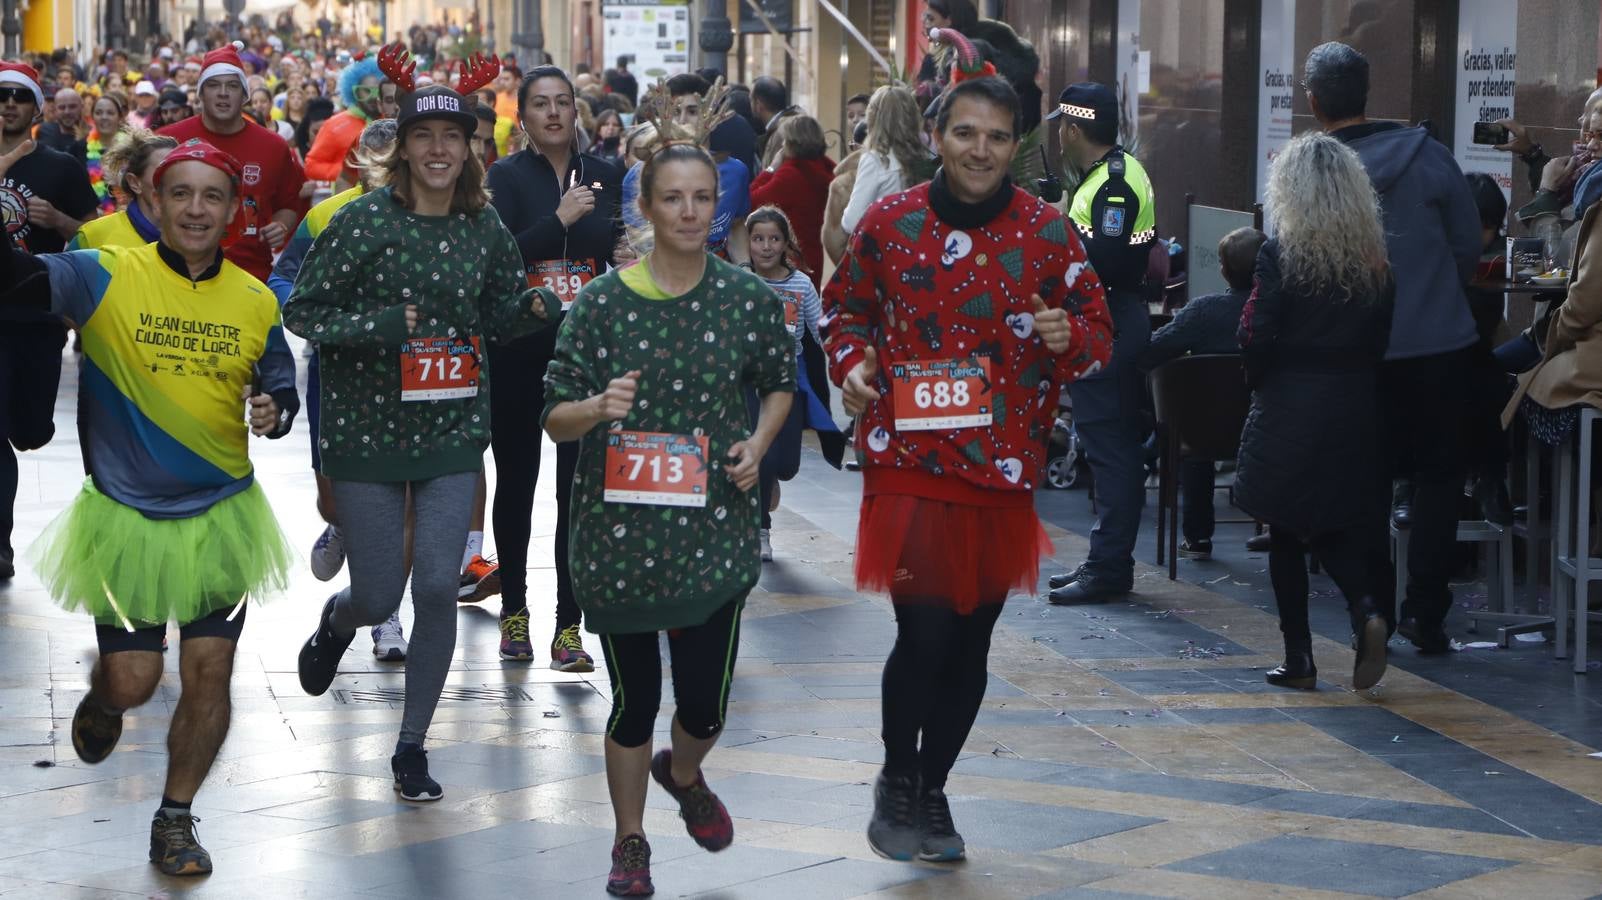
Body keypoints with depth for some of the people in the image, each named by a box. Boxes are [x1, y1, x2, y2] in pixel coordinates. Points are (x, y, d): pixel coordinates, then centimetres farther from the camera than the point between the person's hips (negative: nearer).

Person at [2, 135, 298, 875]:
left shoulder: (256, 301, 2)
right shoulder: (106, 279, -9)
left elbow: (280, 387, 12)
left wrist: (273, 410, -12)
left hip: (221, 516, 2)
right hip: (127, 517, -2)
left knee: (208, 676, 2)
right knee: (133, 682, -1)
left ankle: (175, 821, 22)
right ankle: (101, 698, 39)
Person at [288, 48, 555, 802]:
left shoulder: (484, 226, 1)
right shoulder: (363, 221, -11)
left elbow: (498, 316, 13)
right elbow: (300, 312, -9)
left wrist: (534, 308, -9)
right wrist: (378, 327, -24)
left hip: (452, 430, 3)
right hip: (367, 430, -3)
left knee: (438, 588, -5)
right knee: (379, 596, 4)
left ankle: (413, 746, 11)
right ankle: (335, 623, 44)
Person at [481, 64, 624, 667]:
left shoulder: (603, 176, 7)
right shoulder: (507, 177, -2)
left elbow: (623, 251, 16)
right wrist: (560, 220, -23)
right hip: (518, 350, -1)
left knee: (579, 485, -3)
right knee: (516, 481, 10)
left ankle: (568, 626, 1)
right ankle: (514, 608, 24)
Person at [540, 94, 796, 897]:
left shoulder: (747, 298, -1)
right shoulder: (602, 302, -5)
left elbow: (779, 383, 16)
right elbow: (555, 419, -3)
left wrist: (758, 441, -2)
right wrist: (598, 409, -24)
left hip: (715, 524, 1)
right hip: (619, 529, -1)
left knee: (705, 702, 4)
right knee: (633, 697, 7)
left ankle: (684, 774, 40)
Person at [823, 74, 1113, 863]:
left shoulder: (1047, 232, -2)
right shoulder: (890, 221, -2)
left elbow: (1099, 333, 4)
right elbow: (845, 304, 15)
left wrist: (1069, 337, -19)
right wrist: (852, 362, -4)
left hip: (1001, 470, 2)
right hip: (908, 461, -2)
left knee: (970, 641, 10)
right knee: (924, 633, -10)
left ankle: (933, 792, 30)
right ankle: (896, 779, 16)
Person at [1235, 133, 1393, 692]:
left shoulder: (1280, 256, -11)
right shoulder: (1376, 260, 0)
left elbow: (1256, 340, -12)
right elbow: (1383, 339, 2)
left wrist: (1259, 382, 6)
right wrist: (1355, 380, 12)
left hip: (1289, 413, -4)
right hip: (1356, 410, 4)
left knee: (1286, 534, 8)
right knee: (1341, 529, 15)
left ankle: (1299, 658, 8)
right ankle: (1366, 609, -11)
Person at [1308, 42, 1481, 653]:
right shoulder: (1427, 155, -4)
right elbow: (1470, 248, 1)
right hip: (1443, 345, 1)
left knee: (1367, 484, 12)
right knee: (1438, 477, 10)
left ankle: (1374, 613, 12)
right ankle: (1426, 615, 7)